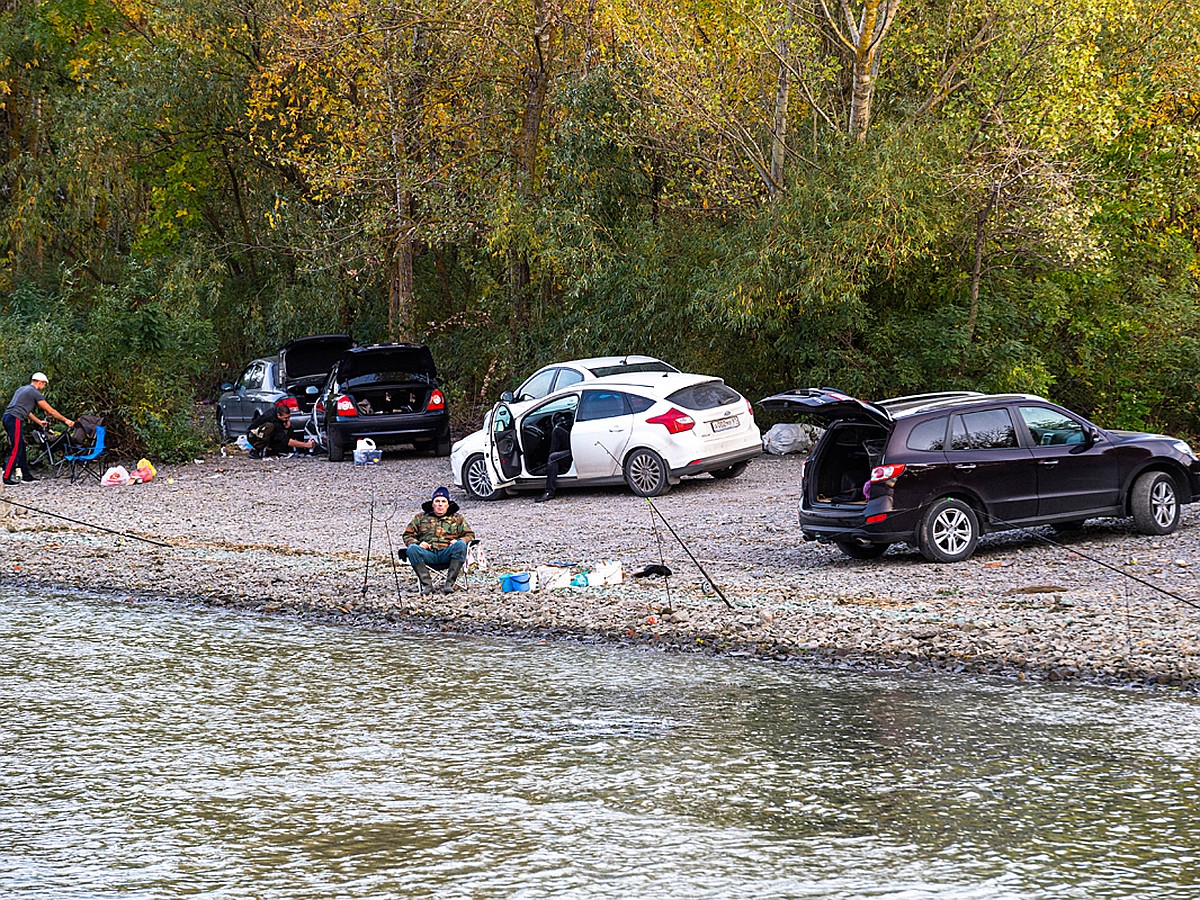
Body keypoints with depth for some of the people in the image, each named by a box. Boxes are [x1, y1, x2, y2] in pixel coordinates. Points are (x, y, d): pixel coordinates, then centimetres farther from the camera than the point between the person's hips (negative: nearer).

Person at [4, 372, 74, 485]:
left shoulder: (22, 389, 24)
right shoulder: (35, 393, -4)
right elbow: (50, 411, -2)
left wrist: (39, 422, 35)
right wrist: (66, 420, 6)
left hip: (7, 417, 9)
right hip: (15, 420, -9)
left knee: (21, 448, 14)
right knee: (16, 450, -8)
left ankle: (26, 475, 17)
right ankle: (6, 478, -12)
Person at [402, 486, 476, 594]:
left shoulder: (457, 518, 25)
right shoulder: (420, 517, 25)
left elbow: (470, 535, 18)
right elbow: (408, 535, 21)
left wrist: (458, 541, -4)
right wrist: (417, 543, -2)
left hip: (447, 556, 0)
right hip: (428, 555, 0)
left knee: (460, 545, -33)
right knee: (412, 549, -32)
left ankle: (449, 583, -33)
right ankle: (426, 584, -33)